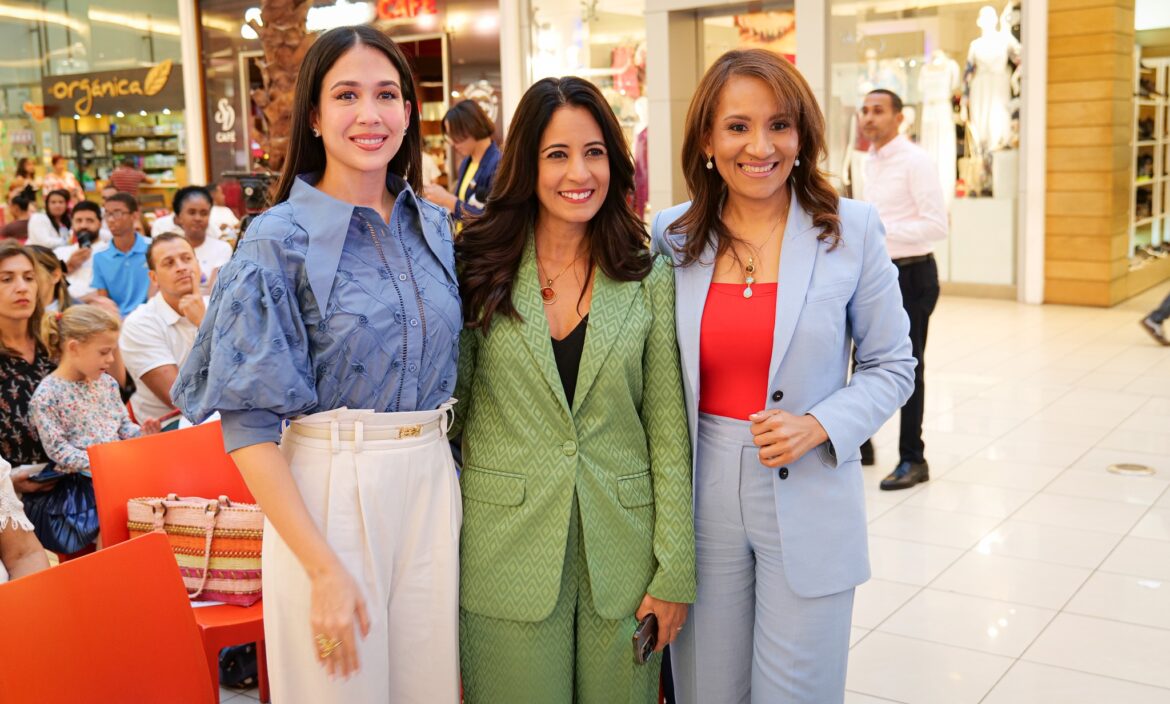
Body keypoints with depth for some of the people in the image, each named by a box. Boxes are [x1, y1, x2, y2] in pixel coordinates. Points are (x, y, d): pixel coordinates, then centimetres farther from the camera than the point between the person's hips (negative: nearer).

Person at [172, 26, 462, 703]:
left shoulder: (435, 227, 7)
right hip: (327, 493, -5)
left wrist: (453, 487, 9)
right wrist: (324, 570, -18)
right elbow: (249, 425, -13)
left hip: (434, 484, 5)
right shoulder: (280, 241, -10)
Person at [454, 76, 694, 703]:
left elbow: (669, 434, -1)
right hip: (507, 558, 0)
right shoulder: (478, 270, -1)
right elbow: (451, 406, 8)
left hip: (620, 555, 1)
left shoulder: (649, 279, 0)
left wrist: (675, 571, -3)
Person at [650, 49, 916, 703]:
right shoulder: (672, 234, 1)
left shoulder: (853, 230, -5)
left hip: (807, 500, -2)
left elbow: (891, 366, 2)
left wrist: (817, 426, -15)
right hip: (702, 499, 2)